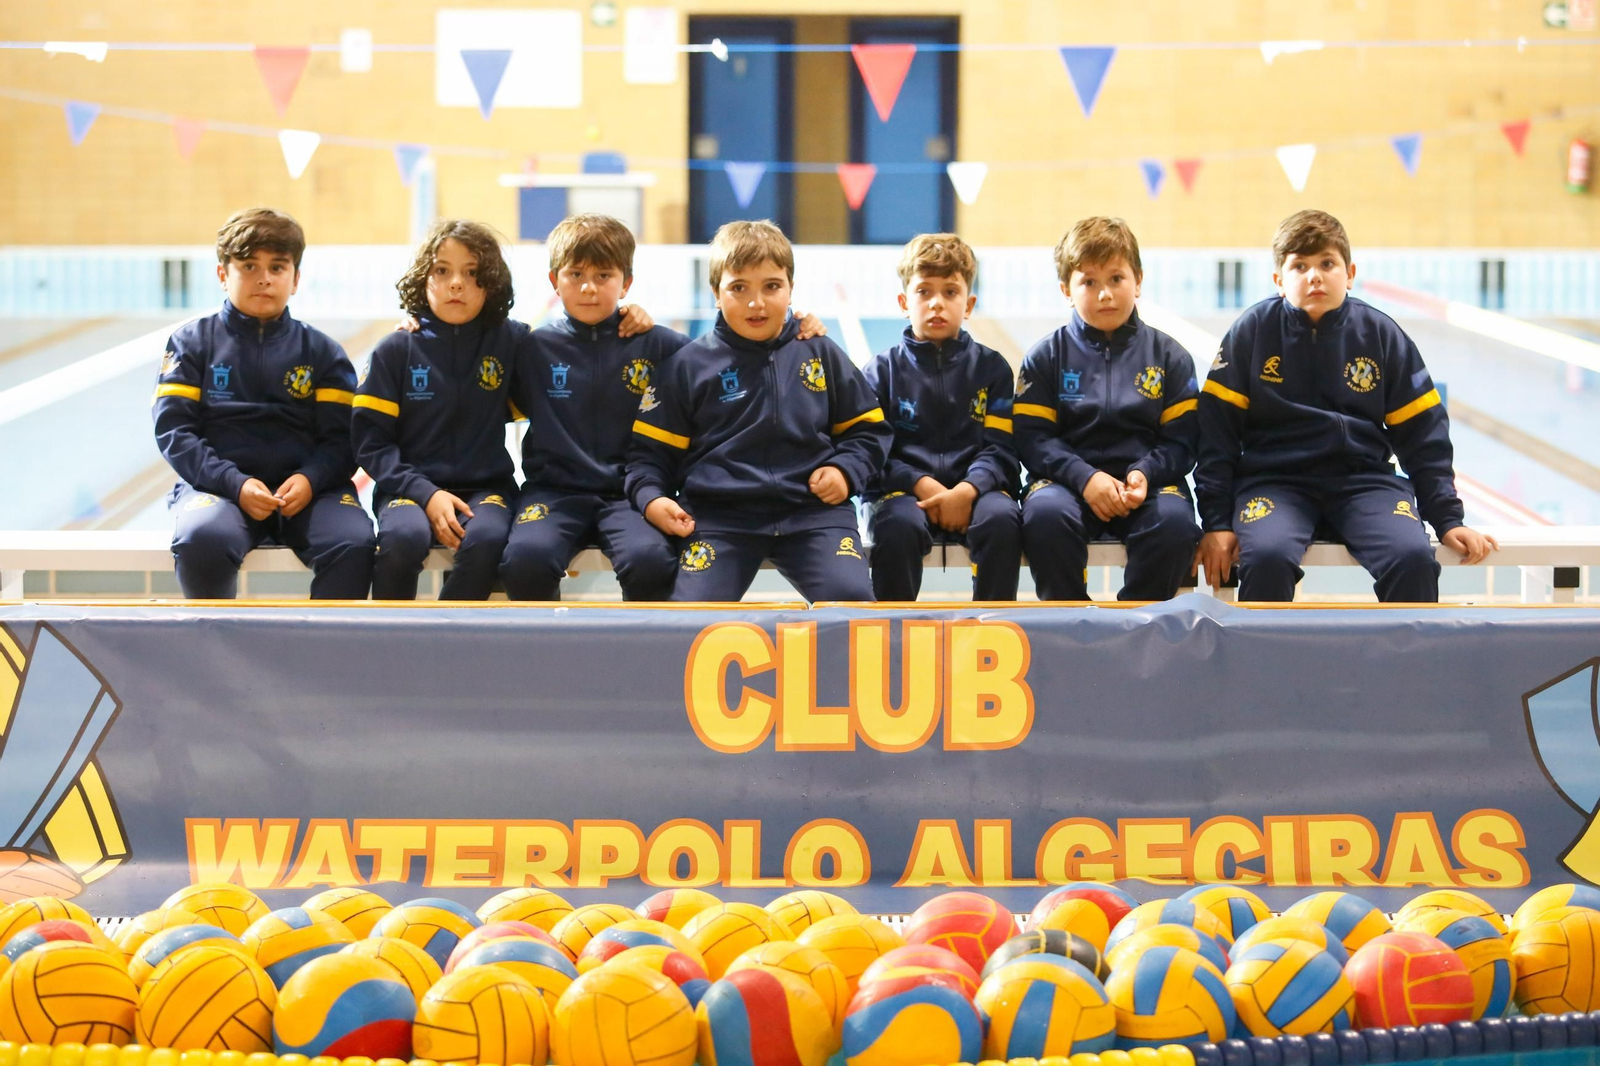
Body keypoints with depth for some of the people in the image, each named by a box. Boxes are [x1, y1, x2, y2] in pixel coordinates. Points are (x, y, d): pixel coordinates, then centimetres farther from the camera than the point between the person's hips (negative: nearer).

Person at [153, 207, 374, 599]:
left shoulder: (321, 351, 14)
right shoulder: (193, 342, 10)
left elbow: (341, 438, 6)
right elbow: (173, 428, 0)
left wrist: (309, 479, -16)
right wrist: (235, 483, -14)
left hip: (306, 488, 1)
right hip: (217, 486, -1)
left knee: (353, 543, -30)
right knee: (201, 539, -36)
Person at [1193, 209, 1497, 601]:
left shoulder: (1381, 334, 4)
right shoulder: (1252, 332, -1)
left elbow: (1422, 433, 10)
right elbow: (1217, 429, -1)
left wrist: (1448, 519, 5)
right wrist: (1216, 521, -8)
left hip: (1364, 478, 2)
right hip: (1274, 479, -2)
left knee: (1413, 558, -26)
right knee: (1266, 556, -34)